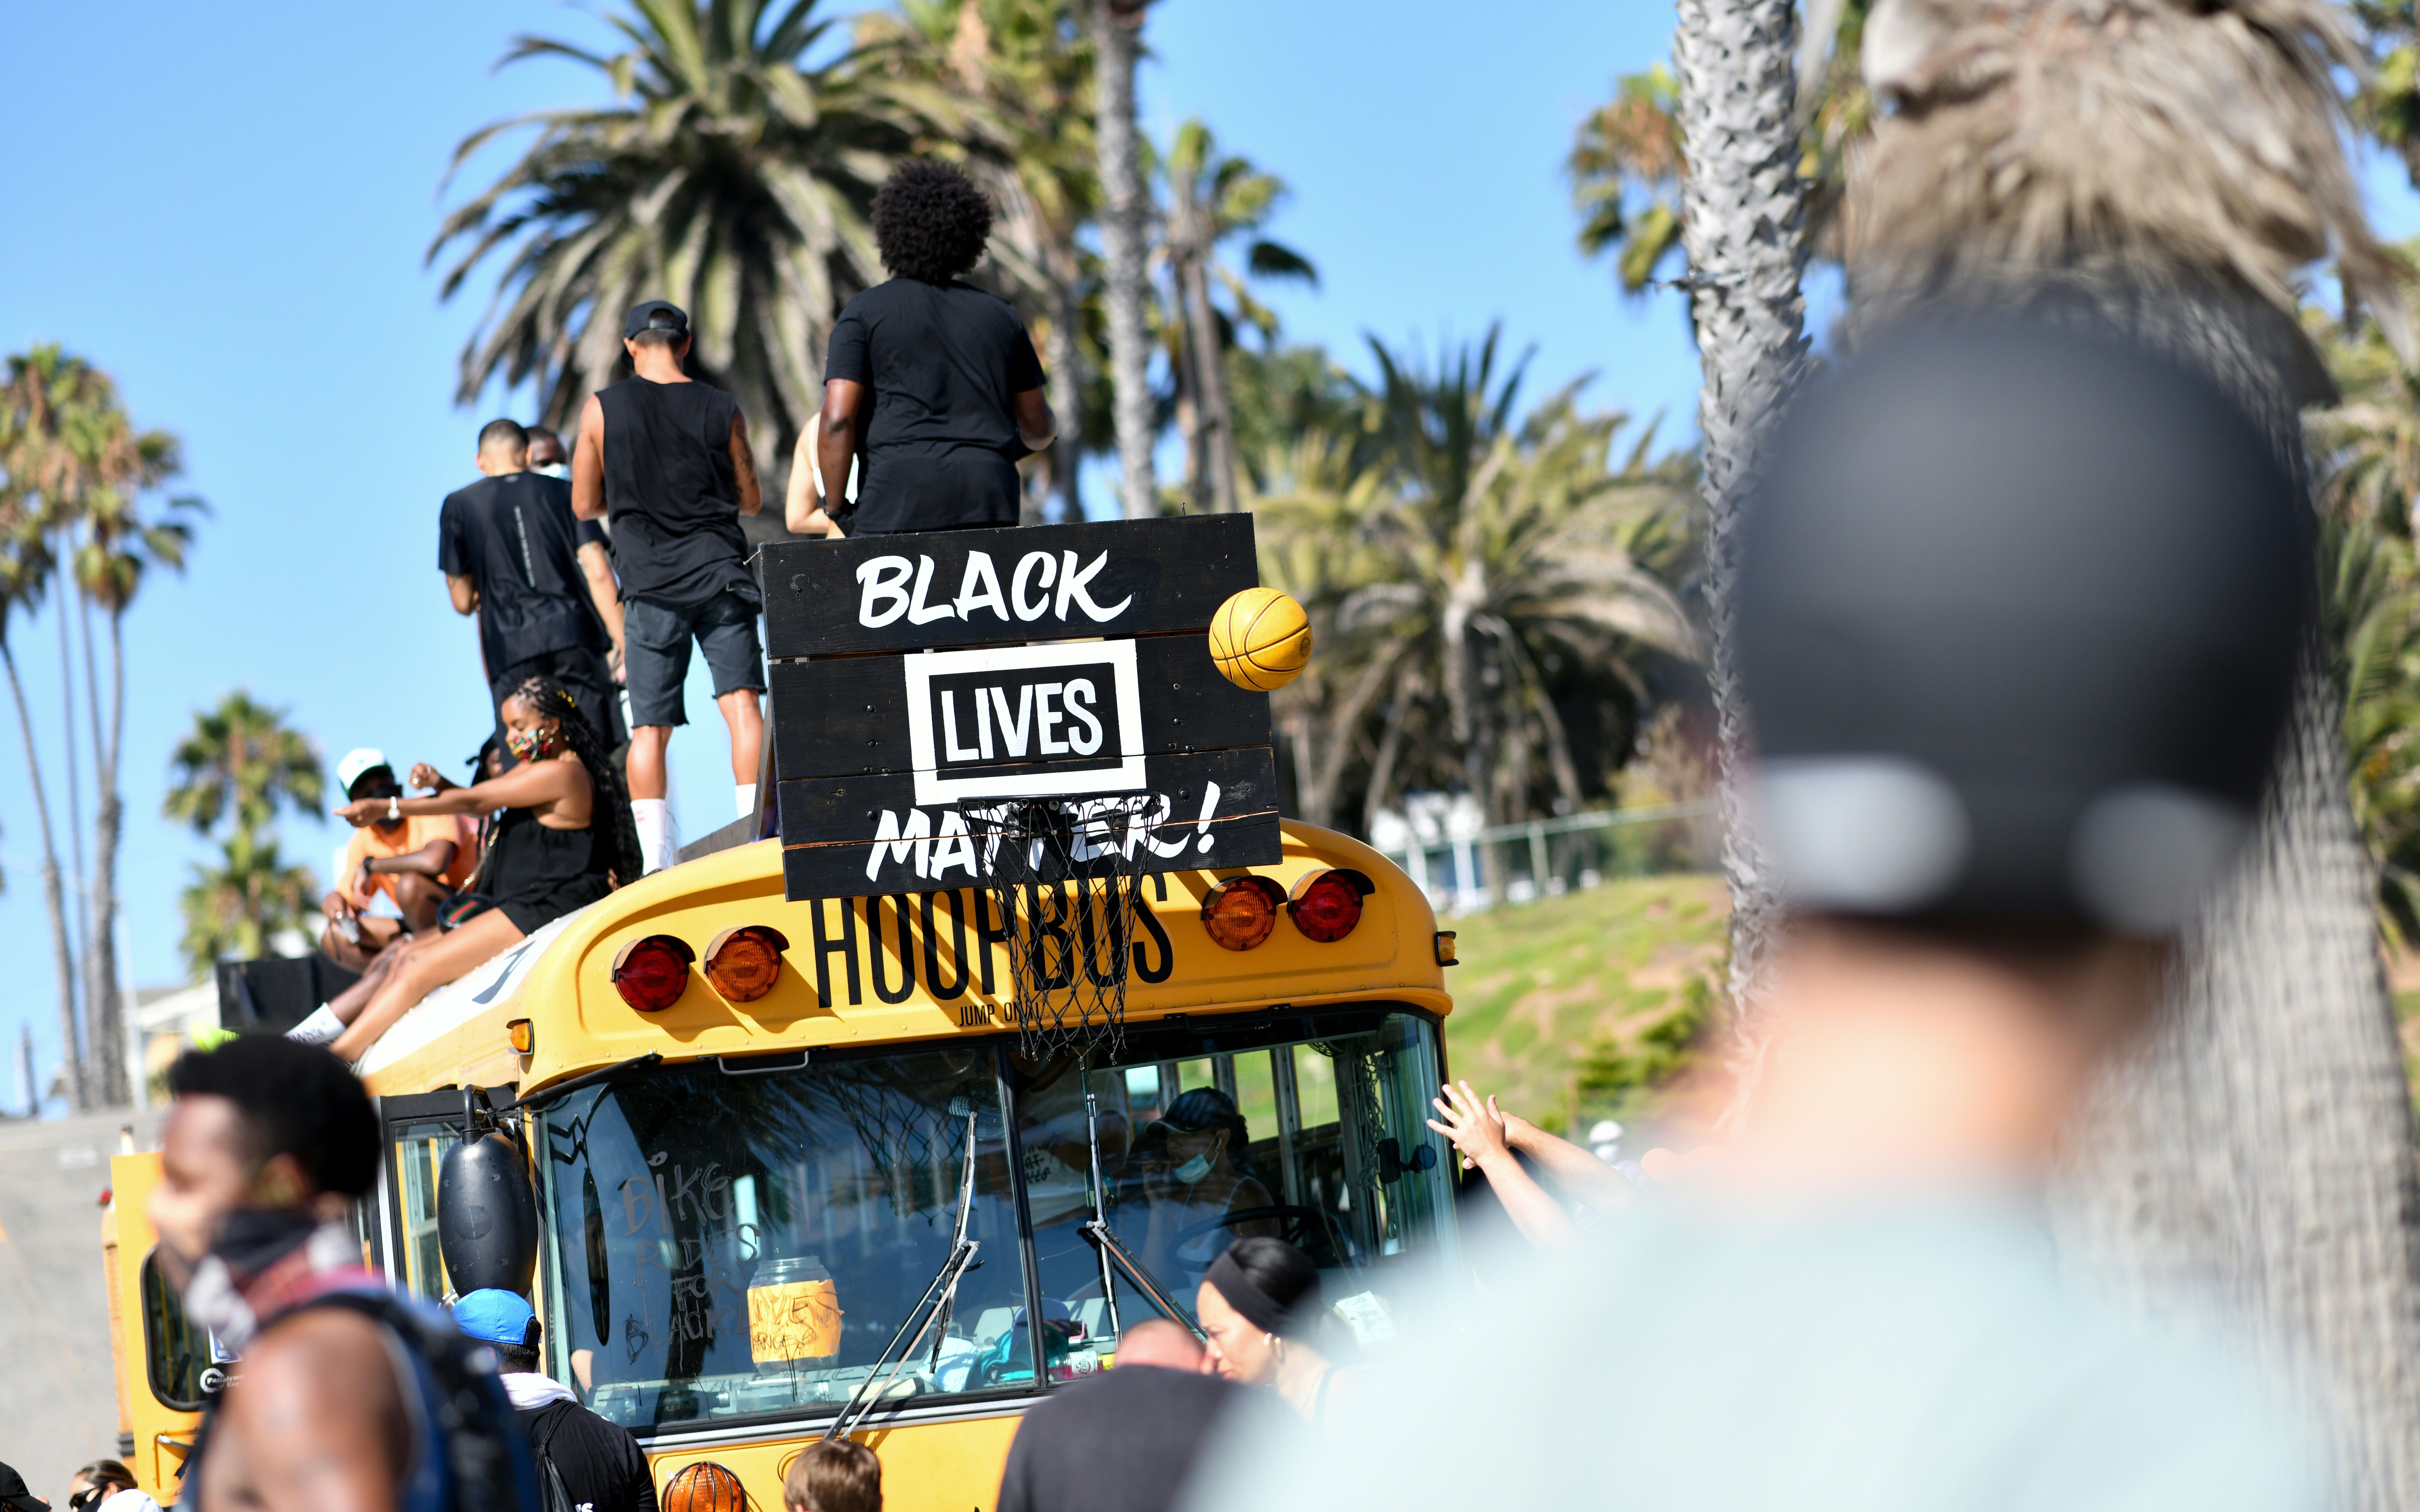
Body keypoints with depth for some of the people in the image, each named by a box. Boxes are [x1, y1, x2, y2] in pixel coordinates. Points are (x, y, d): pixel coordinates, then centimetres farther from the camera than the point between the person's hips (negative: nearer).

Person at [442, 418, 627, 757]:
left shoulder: (459, 506, 10)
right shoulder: (562, 493, 12)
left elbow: (464, 602, 10)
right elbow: (598, 573, 2)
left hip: (511, 653, -1)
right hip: (576, 640, 1)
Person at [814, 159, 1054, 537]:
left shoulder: (865, 312, 5)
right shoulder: (1000, 314, 16)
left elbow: (837, 421, -6)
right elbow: (1038, 428, 23)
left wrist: (834, 511, 3)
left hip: (896, 506, -3)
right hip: (990, 504, 3)